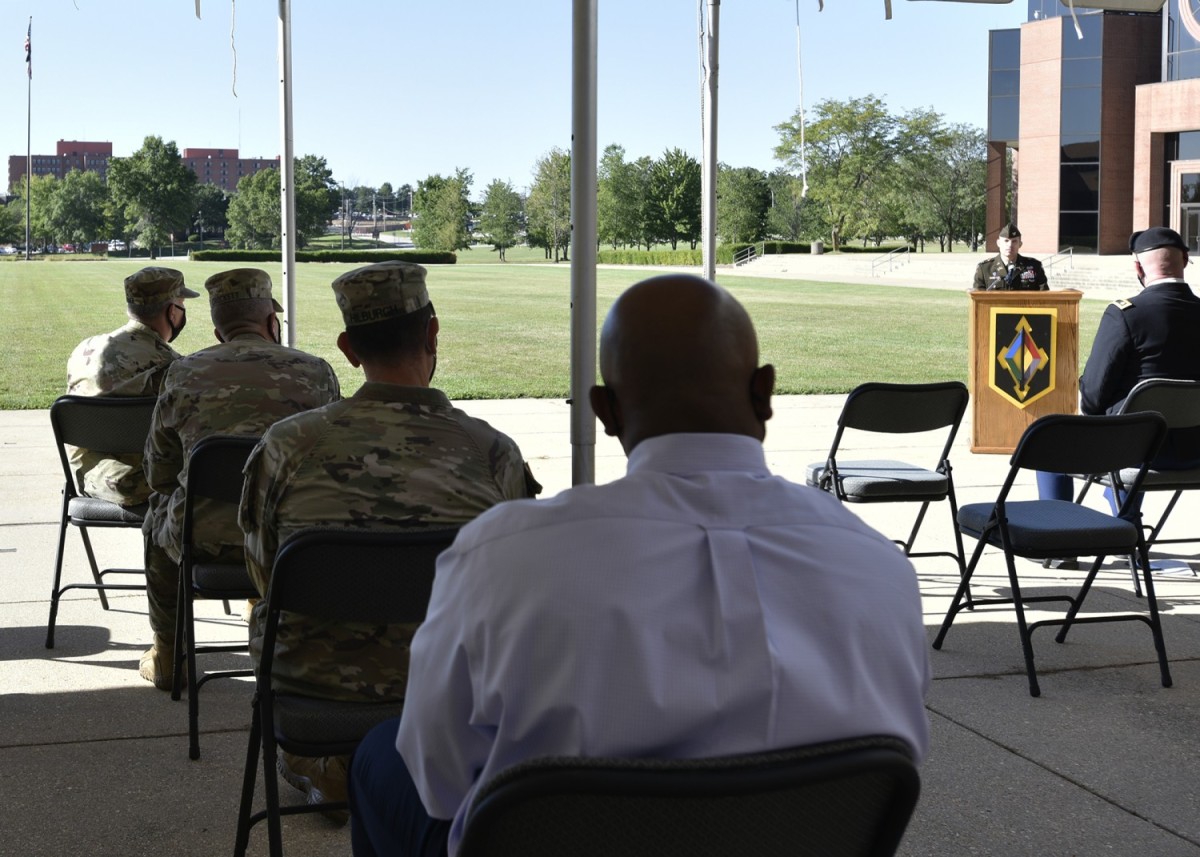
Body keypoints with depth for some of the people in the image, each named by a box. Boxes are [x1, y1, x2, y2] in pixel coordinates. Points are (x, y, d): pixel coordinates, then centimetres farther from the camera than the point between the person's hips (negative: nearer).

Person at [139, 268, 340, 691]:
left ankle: (166, 655, 44)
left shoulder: (183, 373, 3)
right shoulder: (317, 373, 2)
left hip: (203, 539, 0)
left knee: (158, 516, 35)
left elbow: (158, 473, 10)